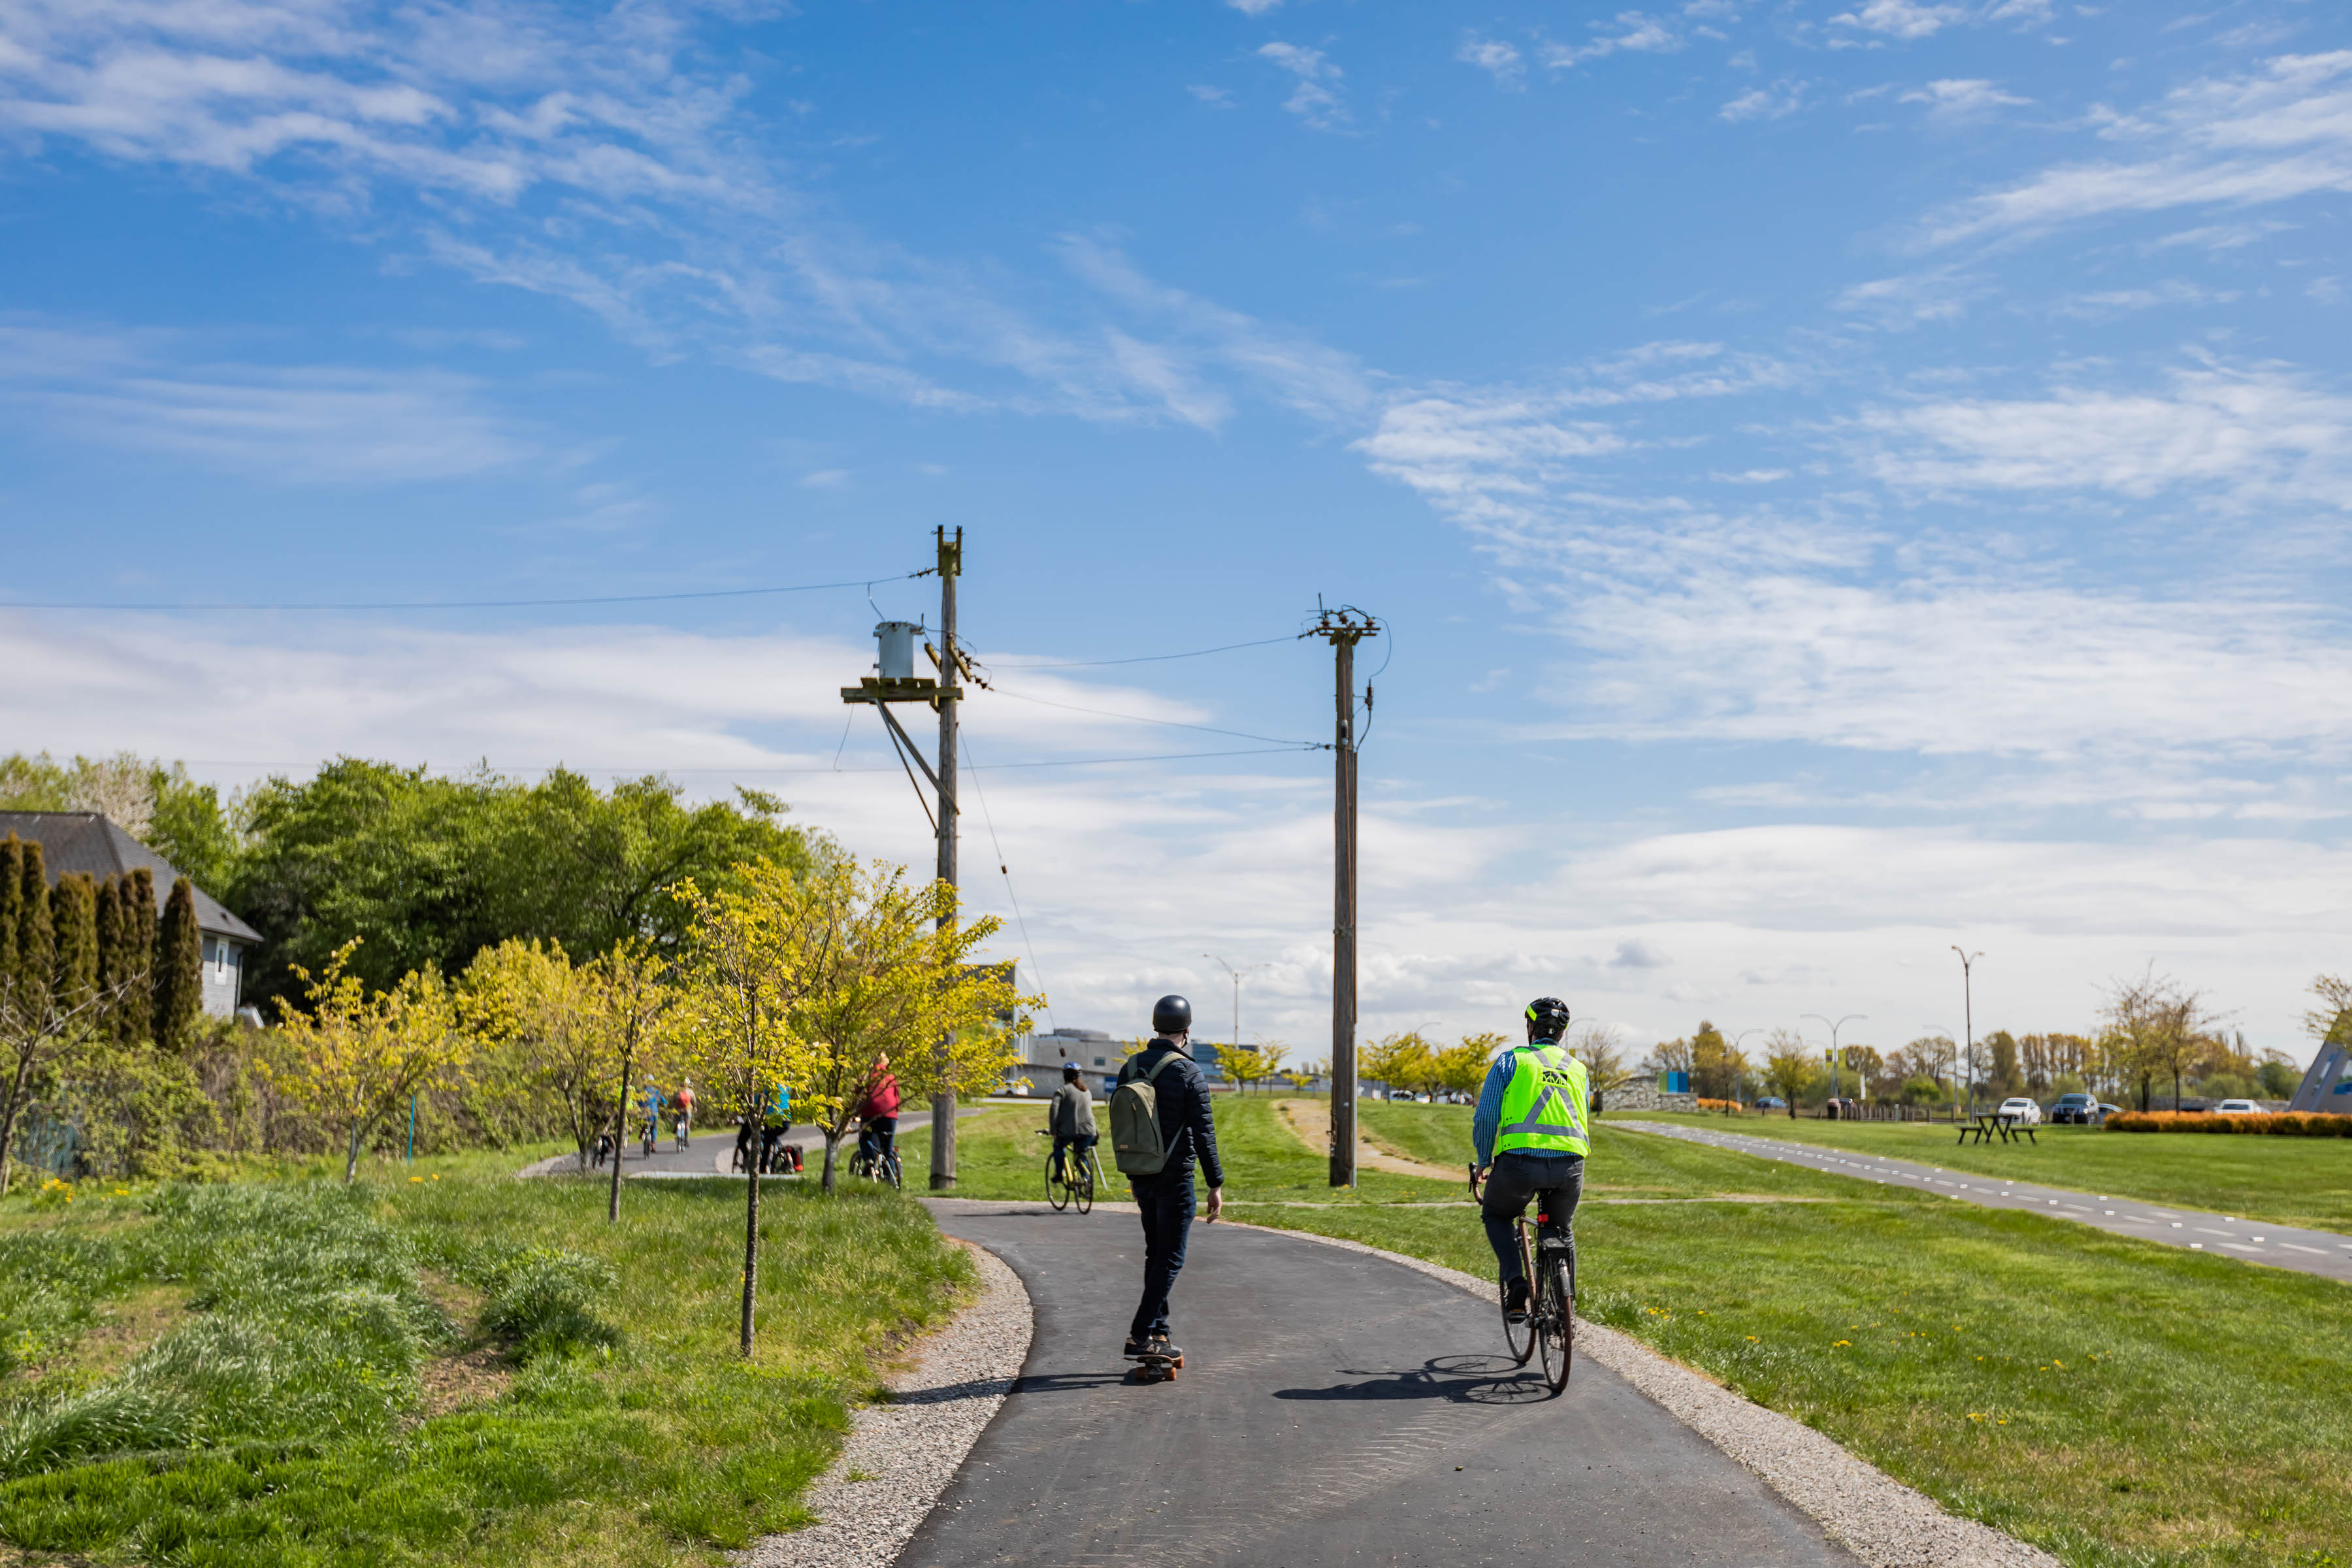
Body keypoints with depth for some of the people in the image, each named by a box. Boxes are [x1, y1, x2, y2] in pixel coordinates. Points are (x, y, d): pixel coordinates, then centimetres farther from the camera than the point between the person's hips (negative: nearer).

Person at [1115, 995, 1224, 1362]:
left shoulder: (1130, 1068, 5)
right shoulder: (1188, 1074, -13)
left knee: (1155, 1253, 16)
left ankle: (1159, 1332, 19)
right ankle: (1141, 1335, -9)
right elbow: (1204, 1133, -14)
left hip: (1141, 1176, 6)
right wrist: (1216, 1185, -10)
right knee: (1170, 1258, -2)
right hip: (1175, 1177, -6)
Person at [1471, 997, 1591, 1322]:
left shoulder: (1511, 1060, 9)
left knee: (1496, 1215, 25)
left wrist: (1484, 1161, 17)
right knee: (1562, 1232, 27)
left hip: (1520, 1161, -3)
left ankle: (1516, 1281, 4)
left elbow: (1486, 1116, 3)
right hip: (1570, 1166, 3)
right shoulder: (1579, 1070, 21)